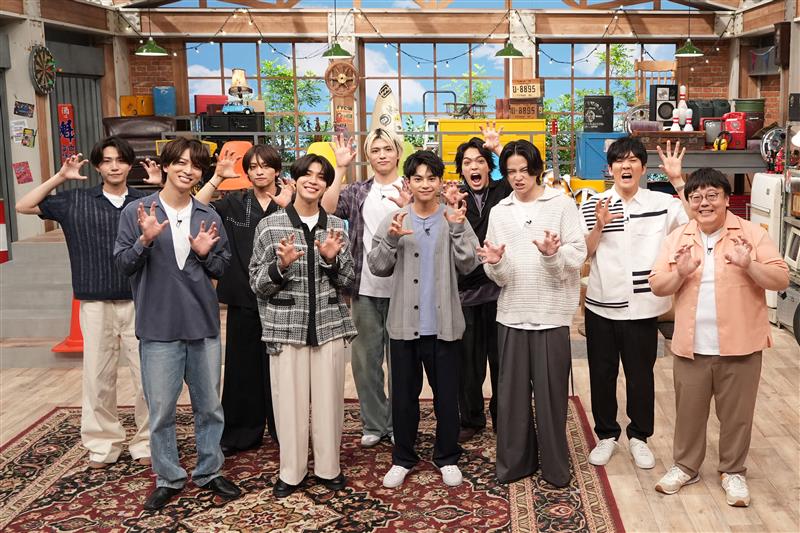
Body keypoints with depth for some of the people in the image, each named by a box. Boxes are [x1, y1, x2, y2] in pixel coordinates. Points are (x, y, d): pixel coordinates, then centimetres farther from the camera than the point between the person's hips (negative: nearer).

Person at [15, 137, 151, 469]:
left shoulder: (145, 202, 4)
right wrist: (59, 177, -1)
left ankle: (146, 442, 17)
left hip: (140, 301, 0)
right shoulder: (75, 200, 6)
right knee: (98, 377, 8)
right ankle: (103, 445, 22)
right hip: (96, 304, 1)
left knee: (147, 376, 2)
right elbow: (24, 207, 6)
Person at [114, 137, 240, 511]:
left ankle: (208, 472, 28)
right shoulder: (136, 211, -3)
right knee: (161, 410, 6)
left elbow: (221, 269, 9)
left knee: (209, 406, 12)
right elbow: (124, 265, -4)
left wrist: (206, 254, -11)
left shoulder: (209, 217, 5)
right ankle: (168, 479, 22)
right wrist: (145, 239, -21)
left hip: (204, 325, 3)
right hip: (158, 328, -3)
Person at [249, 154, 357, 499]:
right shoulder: (270, 226, 0)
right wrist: (281, 265, -18)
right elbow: (257, 284, 0)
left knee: (328, 398, 6)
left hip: (329, 324, 2)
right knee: (289, 399, 1)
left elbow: (349, 281, 8)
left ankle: (329, 467, 22)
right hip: (286, 326, -2)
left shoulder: (335, 226, 7)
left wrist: (332, 260, -11)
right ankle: (291, 472, 17)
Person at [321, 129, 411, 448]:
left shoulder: (410, 191, 3)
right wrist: (340, 168, -10)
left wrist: (408, 209, -24)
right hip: (365, 289, 2)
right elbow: (327, 209, -8)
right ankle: (373, 424, 20)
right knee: (365, 359, 8)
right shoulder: (358, 192, 9)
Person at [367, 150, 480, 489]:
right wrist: (391, 239, -18)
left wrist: (458, 230, -18)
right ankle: (403, 458, 25)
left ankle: (447, 458, 25)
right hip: (404, 323, 1)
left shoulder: (455, 219, 1)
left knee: (447, 394, 9)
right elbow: (378, 267, -2)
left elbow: (468, 265, -7)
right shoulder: (394, 220, 2)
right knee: (404, 394, 10)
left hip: (443, 324, 0)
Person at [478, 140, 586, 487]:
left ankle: (555, 464, 17)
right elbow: (500, 276, 6)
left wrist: (553, 253, -25)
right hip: (512, 312, 3)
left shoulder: (562, 204, -1)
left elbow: (578, 257, -6)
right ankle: (515, 460, 21)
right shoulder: (499, 211, 8)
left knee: (550, 392, 3)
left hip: (551, 313, -3)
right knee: (512, 391, 7)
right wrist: (495, 262, -16)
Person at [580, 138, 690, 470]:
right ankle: (606, 435, 28)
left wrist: (678, 180, -17)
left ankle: (639, 437, 29)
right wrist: (599, 226, -20)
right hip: (601, 306, 1)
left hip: (643, 307, -1)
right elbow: (584, 253, -3)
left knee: (641, 375, 11)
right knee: (601, 374, 11)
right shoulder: (594, 206, -1)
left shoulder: (662, 203, -2)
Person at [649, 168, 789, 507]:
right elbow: (657, 286, 3)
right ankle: (686, 466, 32)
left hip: (739, 345, -2)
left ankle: (733, 472, 28)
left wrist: (749, 265, -25)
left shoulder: (752, 233, -4)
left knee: (736, 413, 10)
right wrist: (681, 274, -17)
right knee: (688, 411, 14)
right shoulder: (678, 238, 4)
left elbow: (781, 280, -8)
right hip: (690, 346, 2)